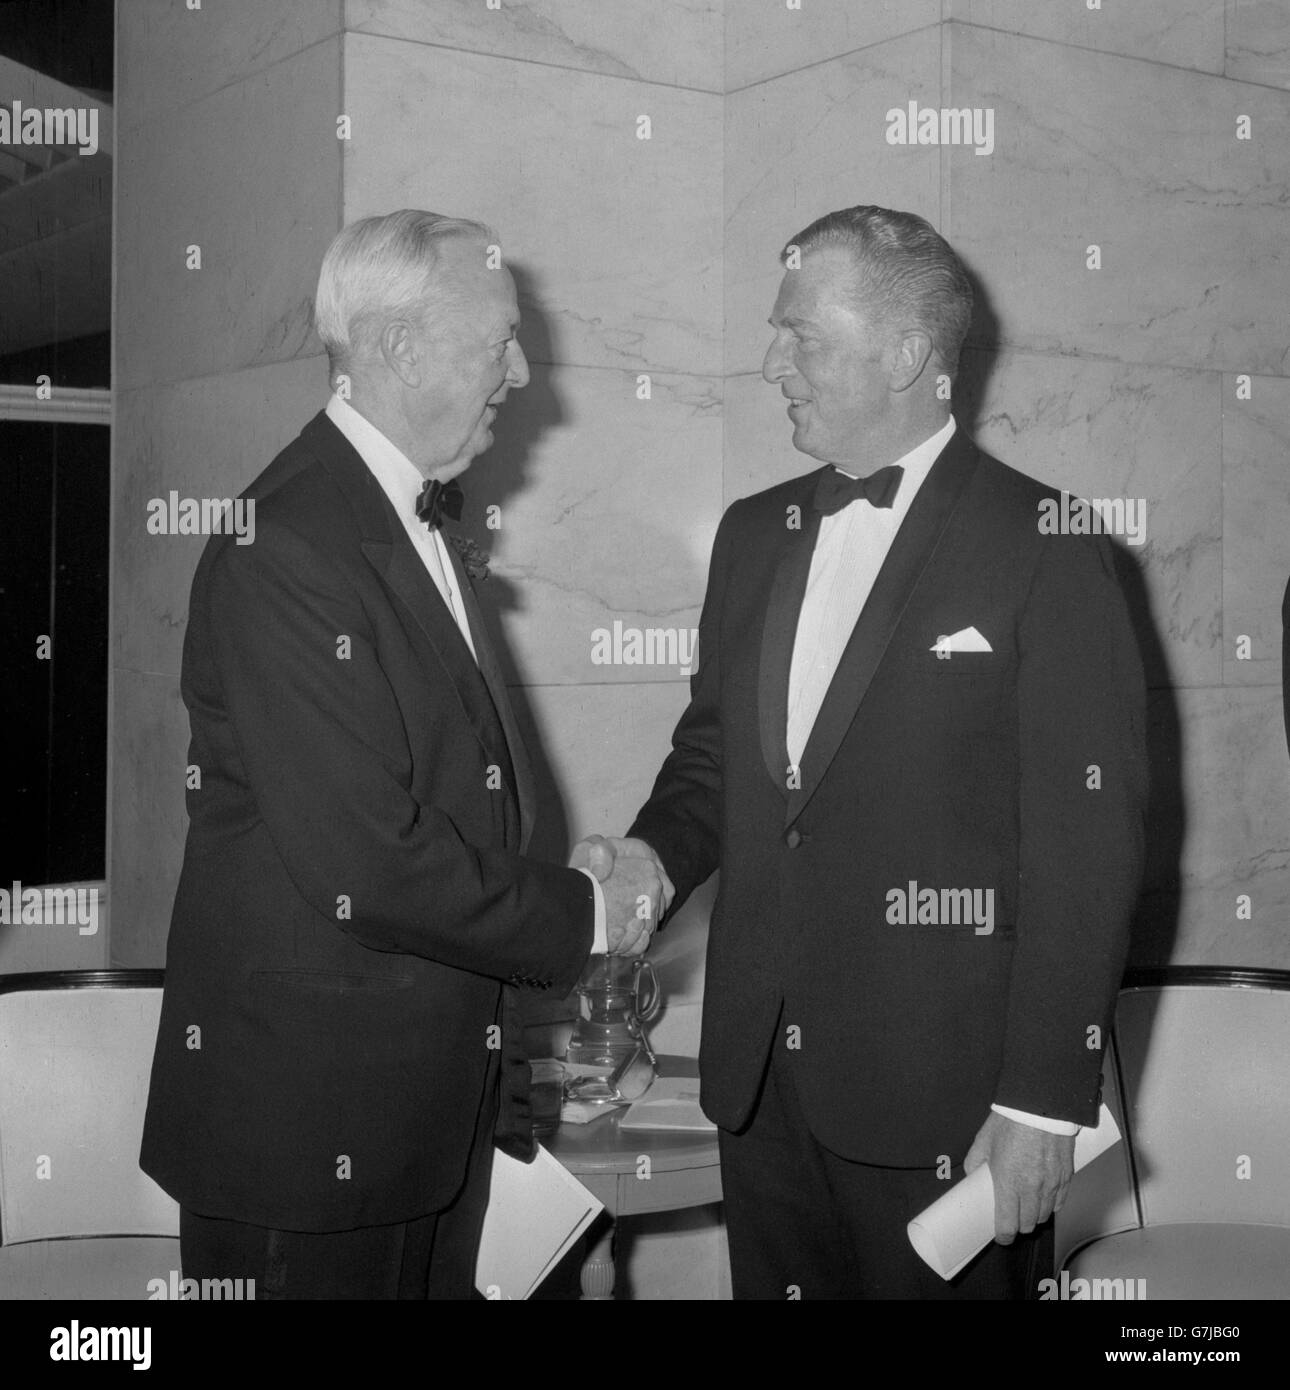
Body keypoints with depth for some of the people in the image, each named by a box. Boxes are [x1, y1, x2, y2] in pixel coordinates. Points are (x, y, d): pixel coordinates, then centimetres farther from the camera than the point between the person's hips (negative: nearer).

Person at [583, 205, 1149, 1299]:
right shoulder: (755, 533, 11)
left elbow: (1087, 844, -12)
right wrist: (659, 852, -2)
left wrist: (1044, 1104, -15)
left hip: (945, 1096, -5)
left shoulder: (1045, 547, -10)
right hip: (758, 1078, 6)